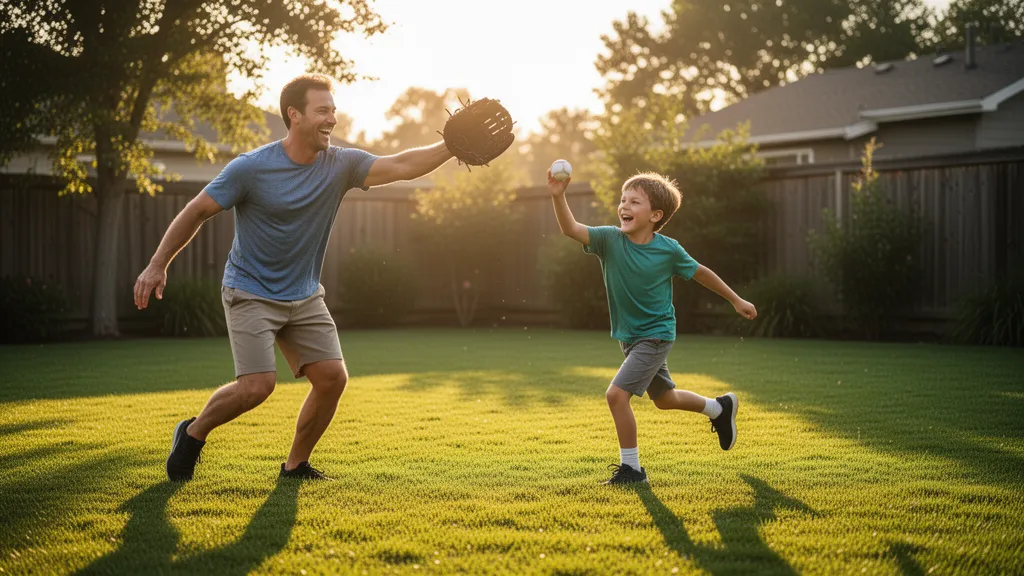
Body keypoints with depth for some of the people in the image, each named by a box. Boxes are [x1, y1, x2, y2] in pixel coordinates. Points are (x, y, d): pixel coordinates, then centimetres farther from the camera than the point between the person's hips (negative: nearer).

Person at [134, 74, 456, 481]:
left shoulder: (340, 165, -5)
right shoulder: (251, 168, -16)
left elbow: (403, 165, -14)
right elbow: (196, 212, -8)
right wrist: (158, 265, -9)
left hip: (305, 297, 5)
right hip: (250, 294, -5)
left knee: (332, 376, -7)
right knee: (257, 385, -17)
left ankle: (295, 464, 14)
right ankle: (194, 432, 13)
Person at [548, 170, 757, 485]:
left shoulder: (668, 249, -16)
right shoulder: (610, 239, -13)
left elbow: (700, 272, 1)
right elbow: (571, 229, -28)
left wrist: (736, 300, 11)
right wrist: (558, 196, -46)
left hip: (656, 335, -5)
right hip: (628, 336, 5)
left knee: (616, 394, -19)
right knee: (664, 399, 24)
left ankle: (631, 467, -2)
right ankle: (720, 407, 51)